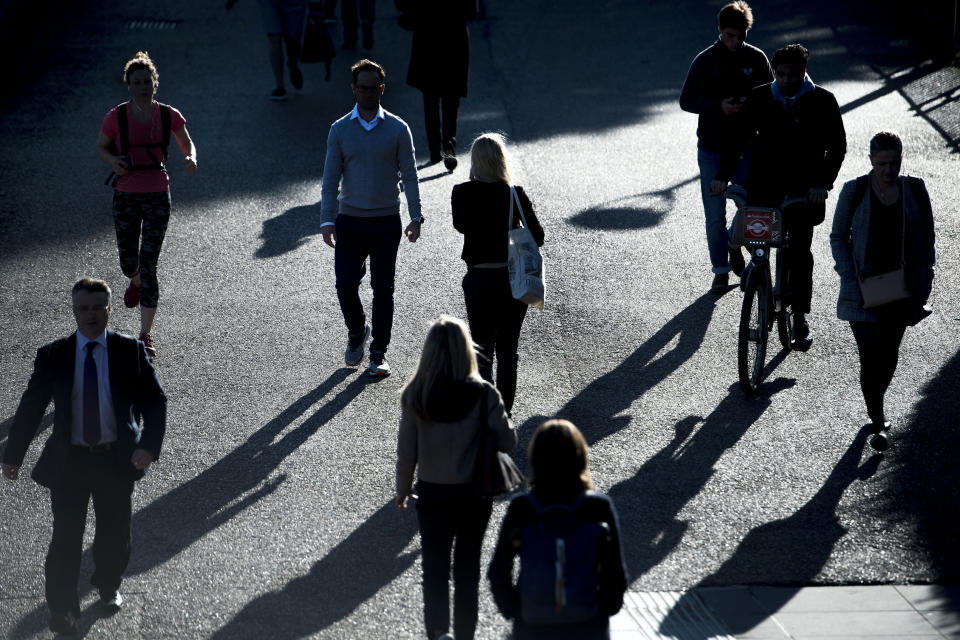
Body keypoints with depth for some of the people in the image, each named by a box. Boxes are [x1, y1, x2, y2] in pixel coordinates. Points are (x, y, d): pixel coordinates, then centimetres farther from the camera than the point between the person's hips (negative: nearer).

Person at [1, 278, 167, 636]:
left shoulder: (130, 352, -5)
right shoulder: (53, 356, -5)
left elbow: (155, 401, -6)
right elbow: (31, 406, 2)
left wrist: (149, 445, -21)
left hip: (117, 459, 1)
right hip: (69, 460, -1)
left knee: (115, 534, 17)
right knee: (66, 539, 3)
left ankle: (108, 585, 45)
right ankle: (62, 608, 19)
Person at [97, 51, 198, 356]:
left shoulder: (169, 116, -5)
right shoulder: (116, 117, -8)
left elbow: (187, 144, 10)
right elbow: (101, 147, 6)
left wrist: (190, 159, -12)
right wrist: (113, 161, -16)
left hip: (158, 196, -1)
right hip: (126, 196, 1)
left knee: (148, 264, -10)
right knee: (128, 260, 14)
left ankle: (146, 334, -4)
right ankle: (135, 283, 55)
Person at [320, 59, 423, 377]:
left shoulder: (398, 129, 0)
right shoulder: (340, 130, 2)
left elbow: (409, 175, 2)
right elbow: (331, 178, 3)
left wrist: (416, 216, -5)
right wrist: (327, 221, -5)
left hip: (386, 221, 0)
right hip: (350, 220, 0)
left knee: (383, 289, 3)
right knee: (346, 285, -6)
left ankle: (379, 353, 14)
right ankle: (356, 332, 23)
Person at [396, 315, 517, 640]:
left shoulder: (415, 395, -12)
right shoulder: (483, 394, -16)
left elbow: (406, 449, -5)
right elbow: (507, 441, -12)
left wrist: (403, 489, 10)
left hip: (432, 493, 0)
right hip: (475, 492, 0)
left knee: (434, 568, 12)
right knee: (468, 567, 17)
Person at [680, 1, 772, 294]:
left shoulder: (756, 58, -1)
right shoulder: (705, 61, -5)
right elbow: (686, 100, -4)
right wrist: (719, 106, -20)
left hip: (747, 147, 1)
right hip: (712, 148, -1)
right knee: (715, 213, 3)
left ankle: (735, 245, 32)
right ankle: (721, 270, 15)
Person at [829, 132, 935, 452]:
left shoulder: (915, 190, -1)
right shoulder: (854, 191, -6)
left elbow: (926, 238, 6)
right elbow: (838, 236, 2)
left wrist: (923, 282, -3)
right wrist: (850, 277, -10)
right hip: (864, 288, -2)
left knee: (889, 353, 15)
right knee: (870, 356, -7)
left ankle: (876, 405, 39)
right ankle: (878, 422, 5)